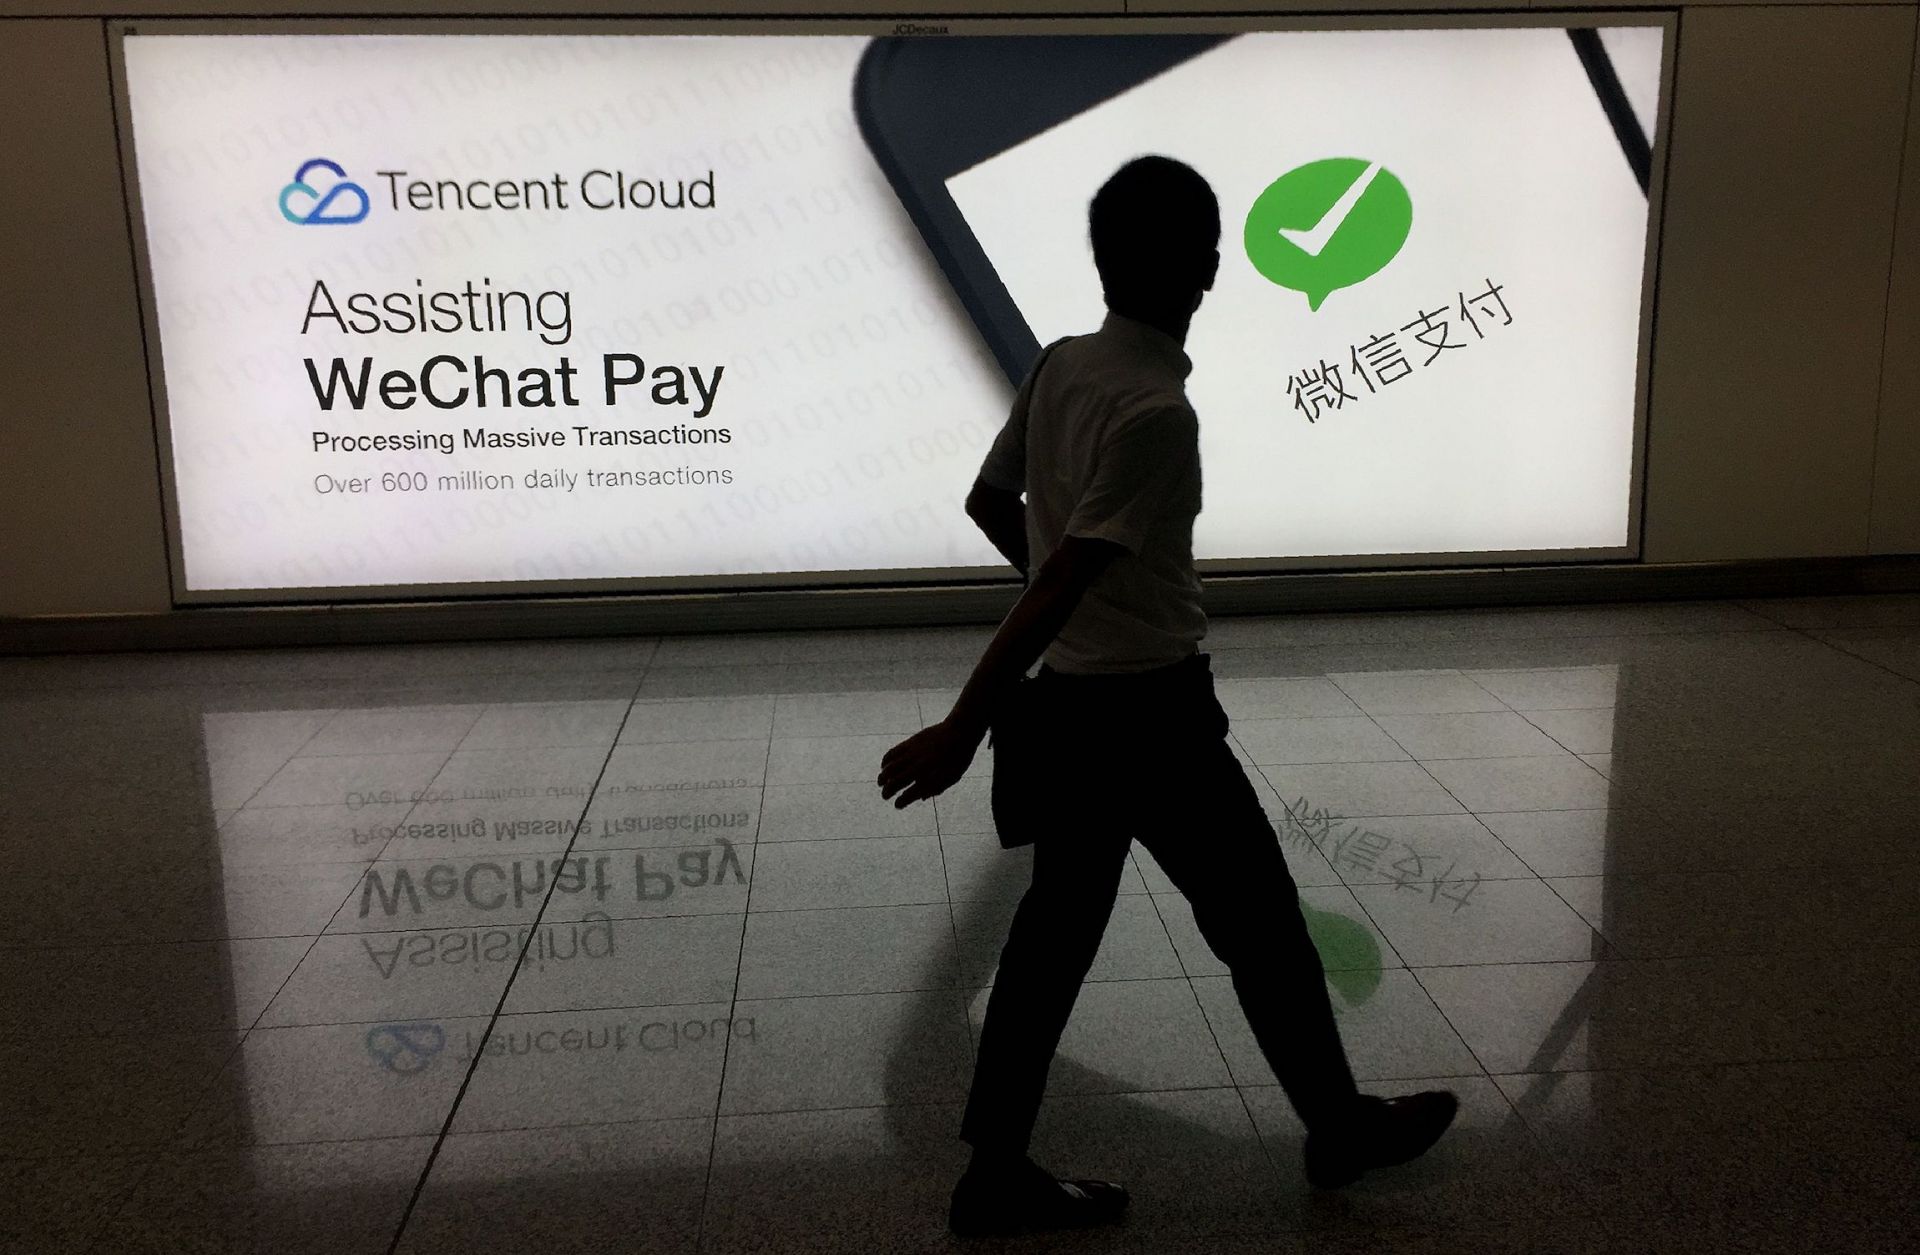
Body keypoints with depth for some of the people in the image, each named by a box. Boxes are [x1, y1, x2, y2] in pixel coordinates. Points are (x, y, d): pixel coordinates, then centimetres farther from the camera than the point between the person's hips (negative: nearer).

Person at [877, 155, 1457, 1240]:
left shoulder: (1059, 367, 0)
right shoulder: (1157, 413, -24)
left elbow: (991, 503, 13)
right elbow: (1061, 582, -27)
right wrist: (962, 730, -26)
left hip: (1070, 702, 8)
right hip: (1151, 713, -8)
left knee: (1058, 928, 14)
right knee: (1259, 920, 11)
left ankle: (998, 1176, 22)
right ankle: (1342, 1126, 32)